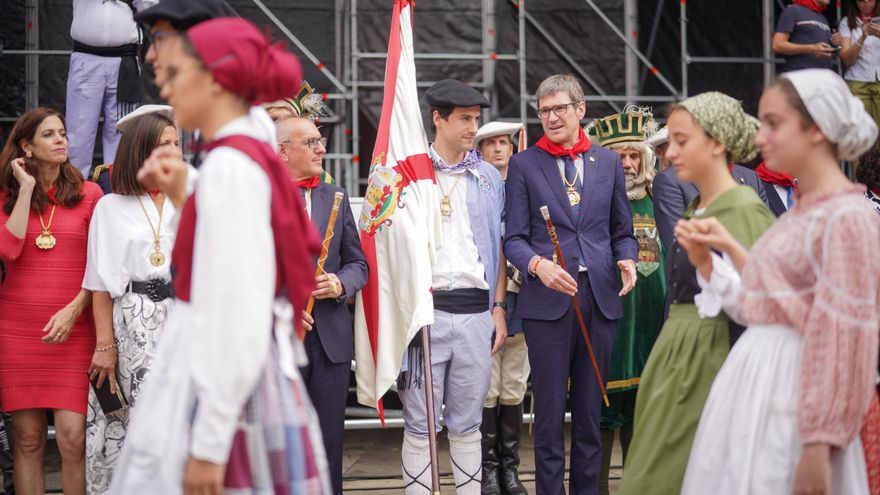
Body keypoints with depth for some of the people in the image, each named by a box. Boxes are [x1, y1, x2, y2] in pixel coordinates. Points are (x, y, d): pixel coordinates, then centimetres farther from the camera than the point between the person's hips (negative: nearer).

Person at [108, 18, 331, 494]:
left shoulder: (229, 168, -15)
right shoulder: (253, 158, 13)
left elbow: (238, 315, -20)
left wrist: (209, 442, -20)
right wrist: (181, 199, 15)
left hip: (227, 396, -9)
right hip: (227, 387, 9)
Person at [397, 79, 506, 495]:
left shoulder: (489, 177, 13)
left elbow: (498, 245, 17)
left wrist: (498, 308, 10)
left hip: (476, 309, 3)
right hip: (425, 308, -3)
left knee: (467, 423, 10)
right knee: (420, 422, 0)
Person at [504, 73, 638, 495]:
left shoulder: (608, 162, 12)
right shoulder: (524, 164, 4)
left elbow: (622, 231, 15)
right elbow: (514, 237, 1)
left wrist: (627, 260, -6)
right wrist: (538, 264, -18)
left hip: (600, 299, 3)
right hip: (548, 301, -2)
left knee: (590, 412, 8)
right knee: (549, 412, 0)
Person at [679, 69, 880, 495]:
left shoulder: (845, 219, -14)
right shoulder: (801, 211, 13)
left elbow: (844, 344, -18)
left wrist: (819, 444, -21)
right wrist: (710, 259, 12)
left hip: (793, 393, -9)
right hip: (756, 382, 9)